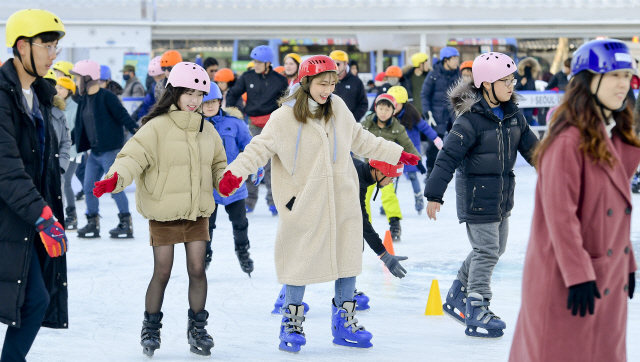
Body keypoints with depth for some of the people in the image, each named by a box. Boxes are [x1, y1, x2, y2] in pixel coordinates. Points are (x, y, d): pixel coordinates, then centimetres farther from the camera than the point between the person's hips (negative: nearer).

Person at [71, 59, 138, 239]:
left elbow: (123, 115, -17)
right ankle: (93, 223, 17)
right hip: (95, 151, 8)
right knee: (89, 187, 7)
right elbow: (81, 126, 22)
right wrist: (72, 139, 28)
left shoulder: (106, 97, -13)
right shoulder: (84, 99, 12)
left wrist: (135, 130, -28)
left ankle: (126, 224, 4)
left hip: (111, 150, -8)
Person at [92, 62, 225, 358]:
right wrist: (114, 178, -37)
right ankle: (151, 329, 16)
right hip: (163, 211, -4)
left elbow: (218, 164, 20)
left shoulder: (207, 130, 9)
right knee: (162, 272, -1)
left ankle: (197, 328, 14)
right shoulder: (157, 127, -9)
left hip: (197, 211, 4)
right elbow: (134, 156, -18)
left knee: (197, 269, 0)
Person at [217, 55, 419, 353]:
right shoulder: (284, 118, -9)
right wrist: (235, 172, -24)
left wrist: (396, 154, 23)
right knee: (301, 261, 0)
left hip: (342, 201, 5)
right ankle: (292, 323, 15)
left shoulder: (339, 109, 5)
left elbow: (360, 140, 19)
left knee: (347, 258, 8)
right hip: (304, 203, -5)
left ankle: (344, 323, 20)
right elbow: (259, 148, -8)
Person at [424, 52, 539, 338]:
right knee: (486, 251, -8)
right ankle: (476, 314, 1)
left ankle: (457, 299, 31)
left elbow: (531, 146, 15)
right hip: (477, 194, -8)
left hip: (502, 195, 8)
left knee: (496, 249, 16)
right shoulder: (471, 119, -19)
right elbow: (449, 156, -20)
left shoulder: (513, 115, 4)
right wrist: (434, 194, -21)